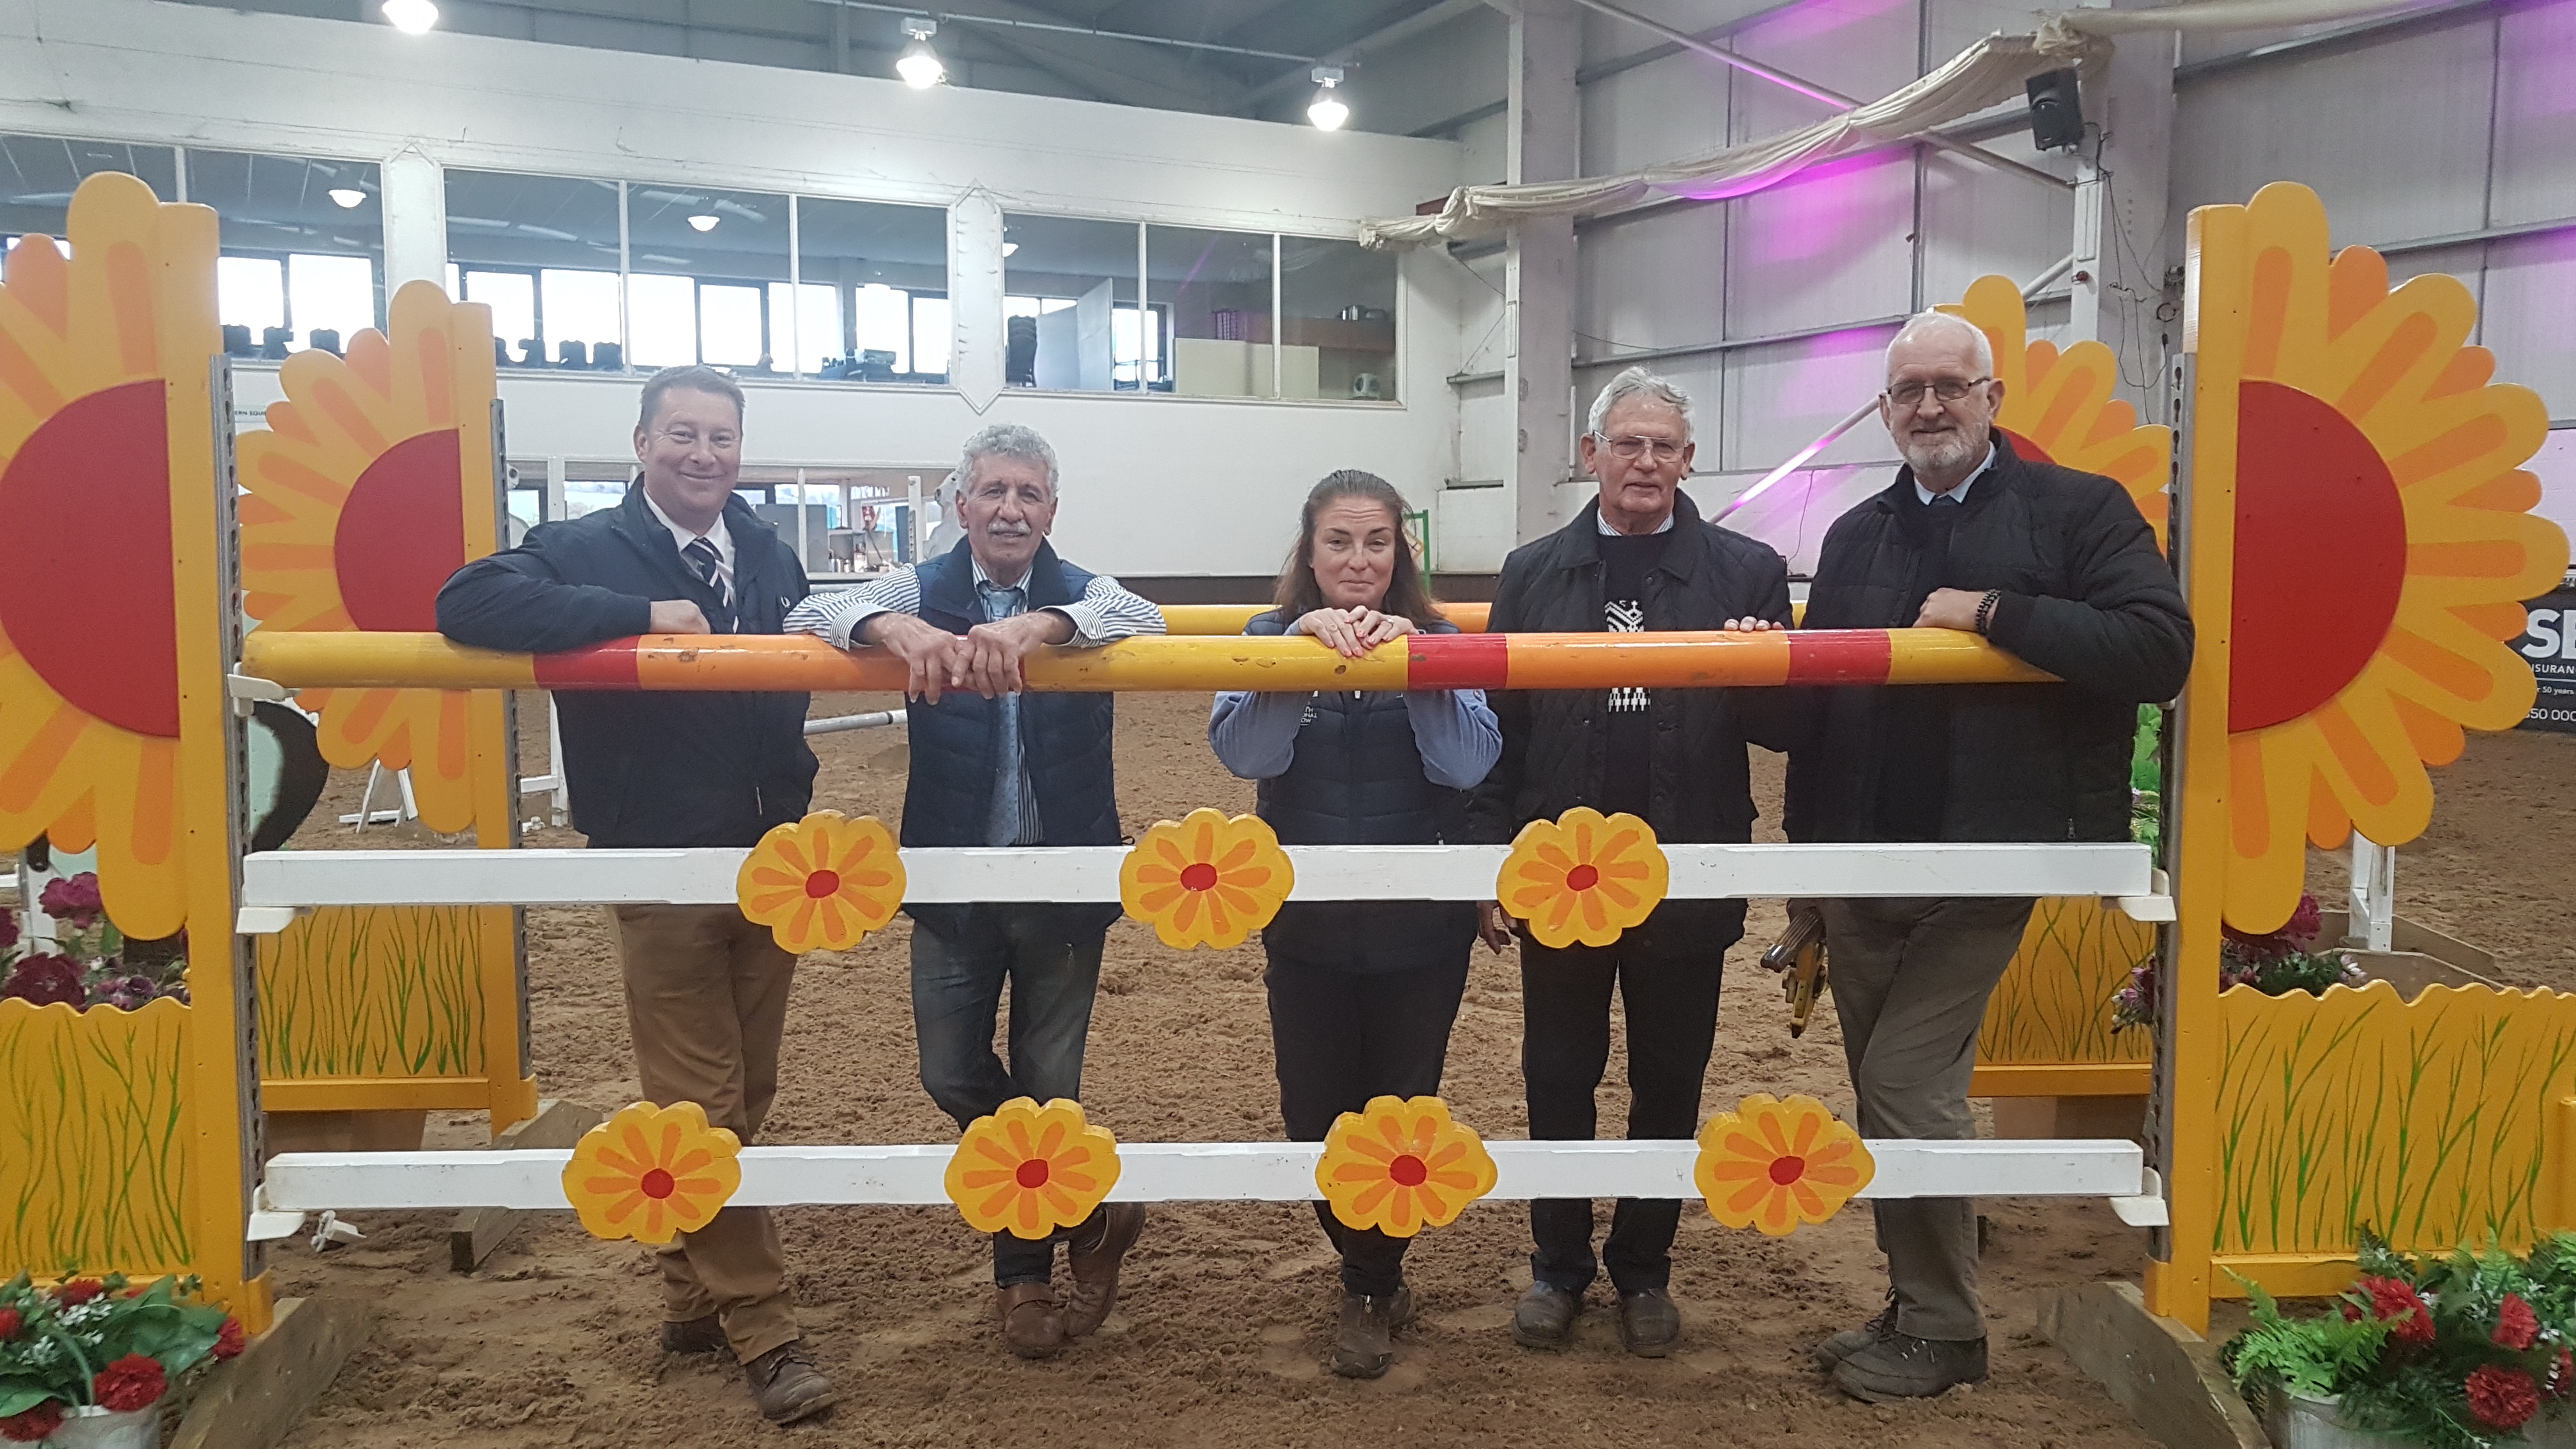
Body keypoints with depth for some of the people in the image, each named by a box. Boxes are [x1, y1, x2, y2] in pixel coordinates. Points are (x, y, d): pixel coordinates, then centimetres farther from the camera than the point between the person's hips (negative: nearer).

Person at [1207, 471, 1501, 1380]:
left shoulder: (1437, 642, -4)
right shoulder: (1272, 639, -3)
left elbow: (1470, 765, -17)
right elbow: (1243, 753, -19)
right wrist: (1299, 649, -31)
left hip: (1421, 926, -1)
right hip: (1307, 926, 1)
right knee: (1316, 1122, 9)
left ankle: (1369, 1290, 35)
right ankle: (1375, 1278, 37)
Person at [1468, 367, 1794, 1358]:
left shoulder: (1745, 572, 1)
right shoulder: (1532, 574, 4)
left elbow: (1783, 726, 0)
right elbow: (1498, 726, 3)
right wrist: (1492, 863, -1)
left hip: (1687, 883, 0)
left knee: (1669, 1085, 12)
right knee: (1558, 1079, 11)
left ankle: (1644, 1270, 30)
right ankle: (1559, 1266, 28)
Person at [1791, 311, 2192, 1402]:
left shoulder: (2077, 511, -2)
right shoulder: (1857, 535, 13)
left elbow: (2159, 651, -16)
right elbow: (1817, 699, 12)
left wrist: (1993, 610, -19)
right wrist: (1807, 858, 9)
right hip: (1860, 873, 6)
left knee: (1906, 1087, -6)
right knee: (1890, 1094, 12)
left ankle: (1942, 1331, 12)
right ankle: (1911, 1308, 28)